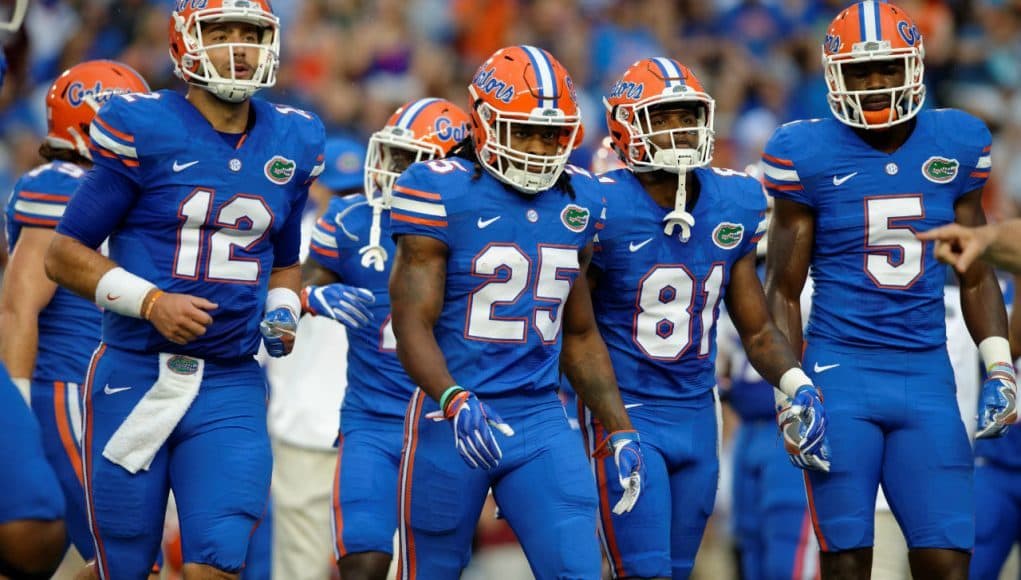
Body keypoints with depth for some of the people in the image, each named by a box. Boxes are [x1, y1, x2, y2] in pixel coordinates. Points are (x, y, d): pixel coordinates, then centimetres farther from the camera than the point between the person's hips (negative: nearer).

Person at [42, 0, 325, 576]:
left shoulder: (293, 143, 8)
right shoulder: (144, 129, -7)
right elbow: (66, 254, -4)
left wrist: (283, 317, 3)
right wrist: (151, 301, -16)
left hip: (231, 388, 3)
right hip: (133, 378, -3)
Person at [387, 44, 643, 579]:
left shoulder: (577, 200, 9)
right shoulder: (442, 193, -9)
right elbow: (413, 325, -14)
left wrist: (619, 430, 12)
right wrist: (456, 403, -31)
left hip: (541, 421, 4)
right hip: (452, 421, -4)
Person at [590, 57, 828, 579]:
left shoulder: (731, 206, 2)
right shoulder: (603, 209, -14)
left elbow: (756, 328, 9)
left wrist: (796, 386, -8)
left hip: (696, 416, 6)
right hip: (623, 413, -6)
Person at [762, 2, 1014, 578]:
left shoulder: (955, 145, 6)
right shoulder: (810, 154, -3)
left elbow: (977, 275, 15)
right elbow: (784, 290, 2)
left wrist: (1000, 368, 5)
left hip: (927, 376, 3)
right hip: (842, 373, -3)